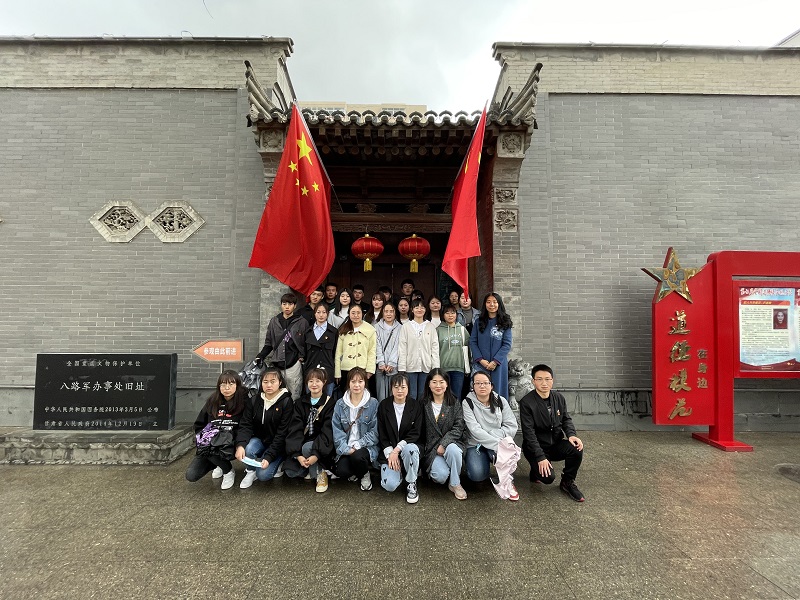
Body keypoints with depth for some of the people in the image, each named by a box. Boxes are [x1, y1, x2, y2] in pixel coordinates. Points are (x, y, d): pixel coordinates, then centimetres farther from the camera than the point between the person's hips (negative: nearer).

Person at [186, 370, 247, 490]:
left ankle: (229, 471, -3)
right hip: (210, 442, 5)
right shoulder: (212, 402, 4)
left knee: (212, 449, -34)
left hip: (231, 446, -5)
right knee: (191, 475, -12)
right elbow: (198, 425, 16)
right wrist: (202, 437, 0)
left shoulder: (244, 402, -11)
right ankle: (220, 464, 19)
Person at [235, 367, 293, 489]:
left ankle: (277, 463, 10)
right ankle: (250, 471, 1)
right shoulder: (254, 401, -1)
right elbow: (245, 425, -8)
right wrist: (240, 445, -28)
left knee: (263, 475, -23)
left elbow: (282, 433, -17)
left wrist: (268, 456, -24)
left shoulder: (286, 402, -14)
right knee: (248, 449, -30)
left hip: (277, 445, -3)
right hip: (259, 440, 3)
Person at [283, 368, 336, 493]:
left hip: (321, 446, -3)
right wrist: (298, 455, -21)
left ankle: (320, 473, -7)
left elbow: (328, 432, -17)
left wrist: (316, 454, -28)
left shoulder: (330, 403, -9)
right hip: (302, 443, 4)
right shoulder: (300, 403, 2)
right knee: (291, 472, -16)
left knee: (307, 447, -32)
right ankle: (312, 468, 13)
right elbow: (295, 429, -8)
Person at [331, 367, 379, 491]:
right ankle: (355, 472, 15)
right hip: (346, 448, 2)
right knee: (341, 472, -24)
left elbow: (375, 432, -7)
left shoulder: (373, 403, -4)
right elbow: (336, 430, -1)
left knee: (356, 456, -34)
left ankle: (365, 475, 4)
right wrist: (345, 448, -15)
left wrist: (358, 445, -16)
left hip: (366, 447, -2)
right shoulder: (340, 404, 4)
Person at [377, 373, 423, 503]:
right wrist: (390, 453, -12)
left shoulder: (416, 406, -5)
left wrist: (397, 449, -18)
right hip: (389, 450, 1)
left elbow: (415, 433, -9)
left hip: (408, 445, 0)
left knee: (410, 449, -38)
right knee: (389, 485, -21)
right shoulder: (384, 405, -2)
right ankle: (399, 471, 15)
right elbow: (381, 434, 0)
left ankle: (412, 485, -11)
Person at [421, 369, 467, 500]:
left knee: (453, 449, -35)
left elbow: (458, 427, -5)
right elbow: (420, 430, 4)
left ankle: (455, 484, -9)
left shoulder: (454, 402, 3)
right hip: (431, 447, -1)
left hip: (451, 442, 1)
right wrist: (436, 447, -6)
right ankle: (433, 470, 11)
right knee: (441, 476, -26)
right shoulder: (424, 404, 3)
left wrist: (444, 444, -17)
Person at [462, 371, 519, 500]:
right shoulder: (467, 402, -8)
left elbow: (511, 426, -6)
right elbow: (475, 430, -17)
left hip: (498, 443, 1)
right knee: (477, 474, -27)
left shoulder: (501, 401, 1)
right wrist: (496, 443, -27)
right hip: (476, 445, -1)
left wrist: (491, 435, -19)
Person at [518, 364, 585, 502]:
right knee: (548, 477, -23)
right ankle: (536, 470, 15)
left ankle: (567, 483, 2)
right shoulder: (526, 402, -18)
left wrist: (571, 434, -13)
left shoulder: (559, 397, 0)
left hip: (556, 444, 5)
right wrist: (540, 457, -24)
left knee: (576, 449, -24)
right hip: (536, 446, -4)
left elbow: (566, 419, 9)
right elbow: (529, 433, -19)